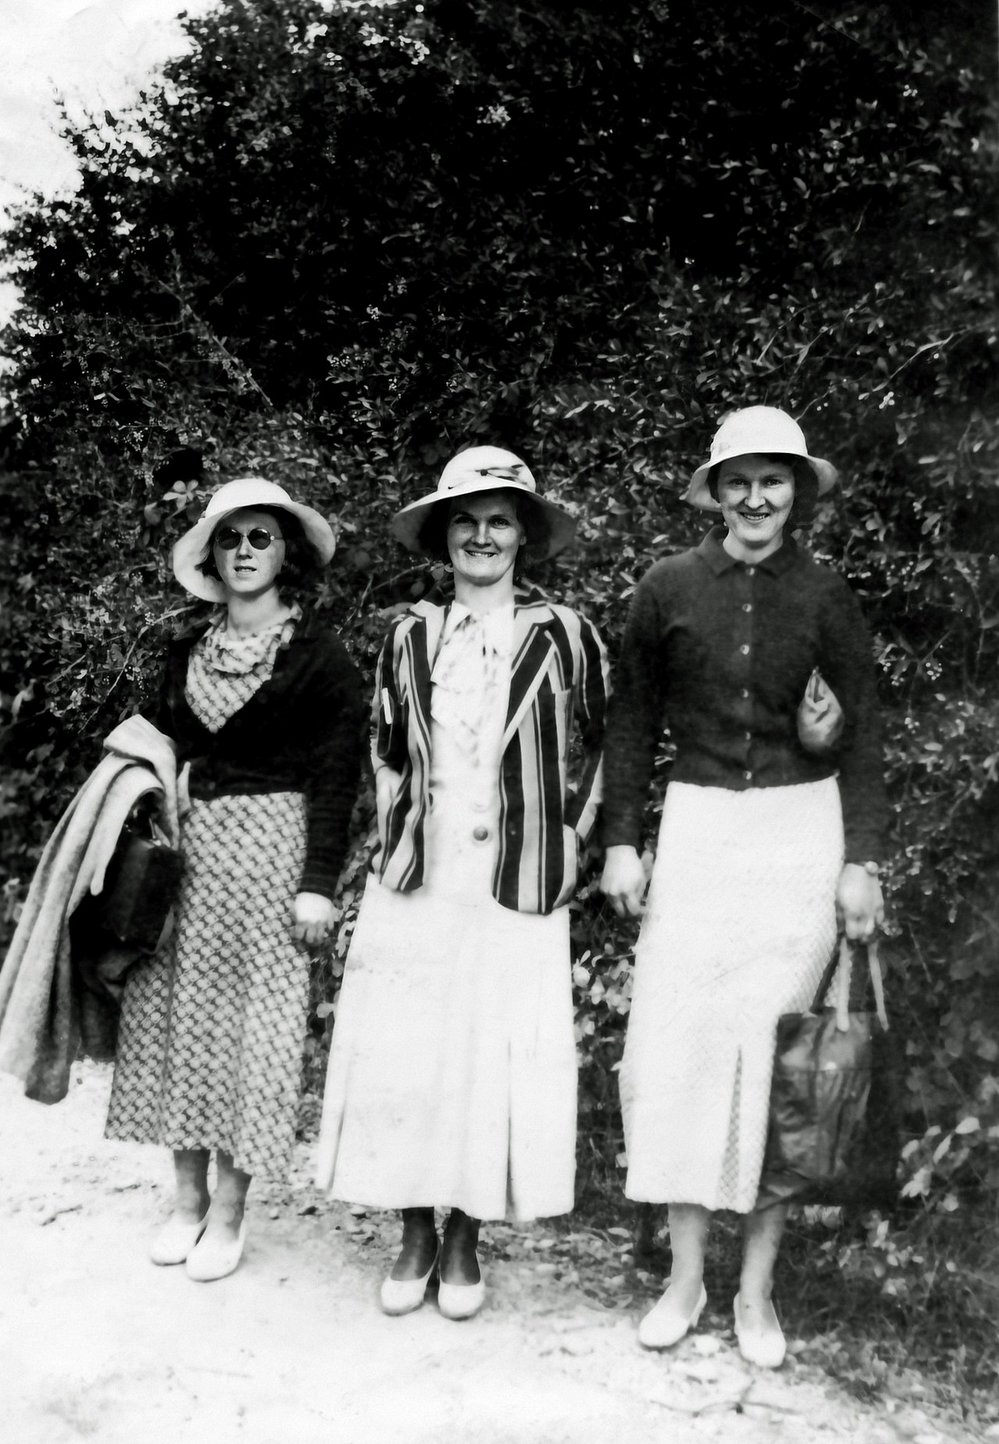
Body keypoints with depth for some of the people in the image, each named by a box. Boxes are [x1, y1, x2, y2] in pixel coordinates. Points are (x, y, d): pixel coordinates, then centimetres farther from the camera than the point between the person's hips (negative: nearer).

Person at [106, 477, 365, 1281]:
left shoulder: (319, 656, -2)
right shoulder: (186, 654, 12)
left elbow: (336, 778, -6)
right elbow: (160, 756, 14)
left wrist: (319, 882, -12)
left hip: (269, 847, -5)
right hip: (184, 845, 5)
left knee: (248, 1023, 1)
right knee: (174, 1014, 7)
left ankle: (229, 1211, 13)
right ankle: (187, 1194, 21)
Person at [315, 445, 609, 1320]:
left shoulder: (563, 635, -1)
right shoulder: (409, 635, 7)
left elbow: (603, 750, 7)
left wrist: (568, 837, 4)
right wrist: (397, 836, 11)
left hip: (518, 885, -2)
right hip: (416, 880, 2)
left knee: (499, 1058, 4)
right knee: (402, 1055, 3)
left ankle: (465, 1238, 22)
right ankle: (415, 1232, 22)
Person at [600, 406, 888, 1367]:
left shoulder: (825, 597, 2)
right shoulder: (668, 588, 3)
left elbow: (862, 733, 4)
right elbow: (632, 720, 7)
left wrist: (861, 859, -2)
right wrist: (621, 840, 2)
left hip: (801, 831, 0)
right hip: (696, 828, 1)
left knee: (776, 1051, 3)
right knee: (677, 1043, -1)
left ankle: (757, 1288, 17)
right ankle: (685, 1275, 16)